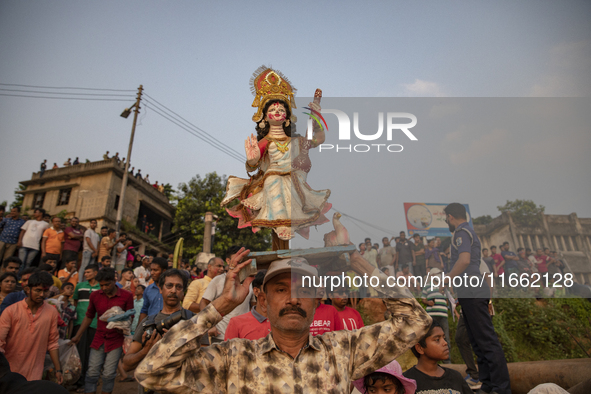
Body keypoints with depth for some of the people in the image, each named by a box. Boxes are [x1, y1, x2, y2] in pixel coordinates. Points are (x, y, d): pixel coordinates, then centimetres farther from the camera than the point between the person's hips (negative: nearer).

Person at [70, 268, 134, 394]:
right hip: (99, 339, 3)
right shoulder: (95, 295, 1)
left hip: (116, 340, -3)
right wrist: (77, 336, 13)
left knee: (108, 374, 0)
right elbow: (88, 317, 13)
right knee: (92, 372, 2)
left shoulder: (126, 296, -9)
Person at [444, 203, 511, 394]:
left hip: (472, 292, -10)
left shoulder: (462, 232, -9)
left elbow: (464, 260, -24)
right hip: (471, 292, 10)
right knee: (478, 340, 12)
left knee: (486, 340, -7)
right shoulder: (469, 231, 22)